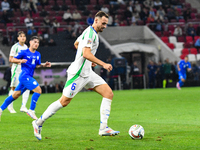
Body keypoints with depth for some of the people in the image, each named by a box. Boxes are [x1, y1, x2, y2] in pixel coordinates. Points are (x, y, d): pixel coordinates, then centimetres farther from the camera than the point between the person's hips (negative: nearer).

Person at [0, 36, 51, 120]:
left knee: (15, 95, 12)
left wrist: (44, 65, 4)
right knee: (38, 90, -18)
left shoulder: (38, 55, 13)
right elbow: (13, 60, 0)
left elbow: (37, 65, 22)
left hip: (29, 77, 8)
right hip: (24, 76, -8)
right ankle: (31, 110, -10)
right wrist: (20, 61, -19)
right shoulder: (24, 52, -5)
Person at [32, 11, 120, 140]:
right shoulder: (90, 32, -15)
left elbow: (76, 43, 32)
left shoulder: (91, 32, 16)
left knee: (109, 93, -2)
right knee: (64, 101, -5)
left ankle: (104, 128, -5)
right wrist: (103, 64, -25)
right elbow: (86, 53, -26)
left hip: (87, 72, 10)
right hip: (79, 72, -10)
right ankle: (39, 123, 10)